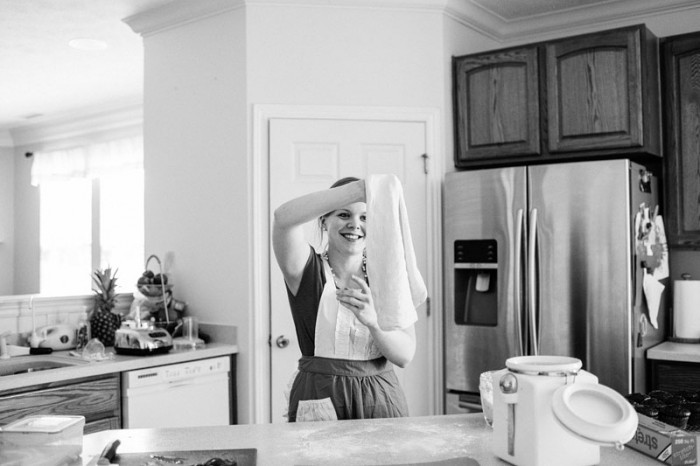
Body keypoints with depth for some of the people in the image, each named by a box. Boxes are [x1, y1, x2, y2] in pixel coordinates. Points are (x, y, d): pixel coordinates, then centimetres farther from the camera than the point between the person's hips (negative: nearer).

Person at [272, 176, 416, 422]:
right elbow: (284, 218, -23)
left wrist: (373, 321, -21)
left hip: (380, 400, 2)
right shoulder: (307, 269, -1)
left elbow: (405, 355, -1)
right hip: (319, 399, -2)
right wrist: (362, 188, -31)